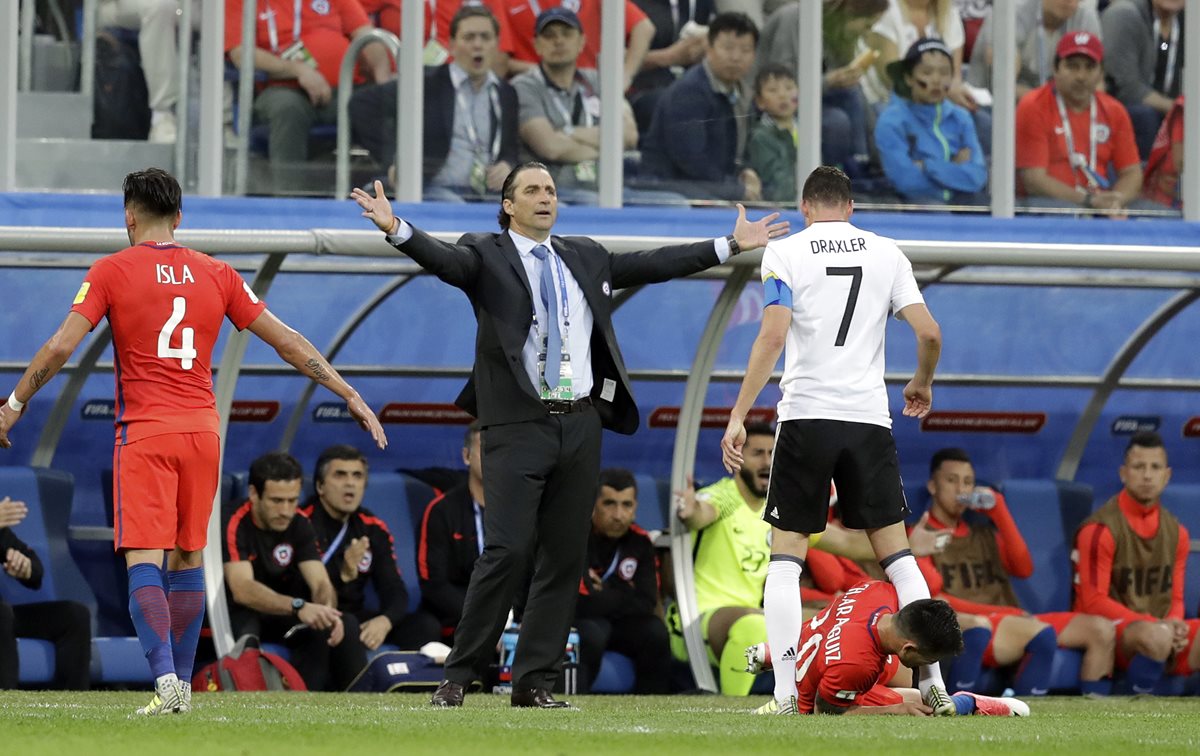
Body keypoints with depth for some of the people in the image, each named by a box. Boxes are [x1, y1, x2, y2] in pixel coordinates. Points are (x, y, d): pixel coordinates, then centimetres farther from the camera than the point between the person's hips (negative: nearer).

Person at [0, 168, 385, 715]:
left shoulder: (111, 271, -1)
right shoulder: (216, 274, 9)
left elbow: (61, 347, -8)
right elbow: (288, 343, 9)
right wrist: (350, 396, 15)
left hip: (144, 432, -4)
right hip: (202, 429, 4)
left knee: (143, 562, -6)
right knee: (189, 557, 13)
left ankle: (165, 677, -22)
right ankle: (183, 685, 15)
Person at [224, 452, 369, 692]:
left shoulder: (299, 526, -2)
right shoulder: (234, 525, -22)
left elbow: (322, 584, -9)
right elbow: (242, 590, -35)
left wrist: (326, 609, -35)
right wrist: (298, 607, -49)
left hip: (280, 617, 5)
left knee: (345, 624, -16)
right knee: (244, 629, -39)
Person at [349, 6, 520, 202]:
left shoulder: (506, 94, 19)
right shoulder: (428, 82, 5)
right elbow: (361, 104, 1)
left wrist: (507, 167, -1)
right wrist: (393, 159, -10)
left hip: (488, 194, 4)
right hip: (435, 191, -4)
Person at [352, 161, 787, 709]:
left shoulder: (584, 258, 18)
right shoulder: (486, 256, 2)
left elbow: (652, 266, 22)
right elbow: (443, 259, -16)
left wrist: (731, 246, 22)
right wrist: (396, 229, -36)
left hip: (580, 425, 5)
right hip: (518, 425, -5)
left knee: (564, 557, 4)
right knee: (507, 551, -14)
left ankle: (534, 683, 10)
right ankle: (458, 676, -5)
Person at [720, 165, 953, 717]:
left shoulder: (785, 254, 2)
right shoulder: (886, 254, 9)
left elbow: (773, 336, -10)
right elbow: (928, 333, 3)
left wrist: (738, 417, -9)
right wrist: (922, 384, 24)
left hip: (806, 416, -2)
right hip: (869, 417, 2)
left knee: (785, 556, 4)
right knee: (896, 553, 9)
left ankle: (786, 692, -6)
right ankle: (933, 682, 4)